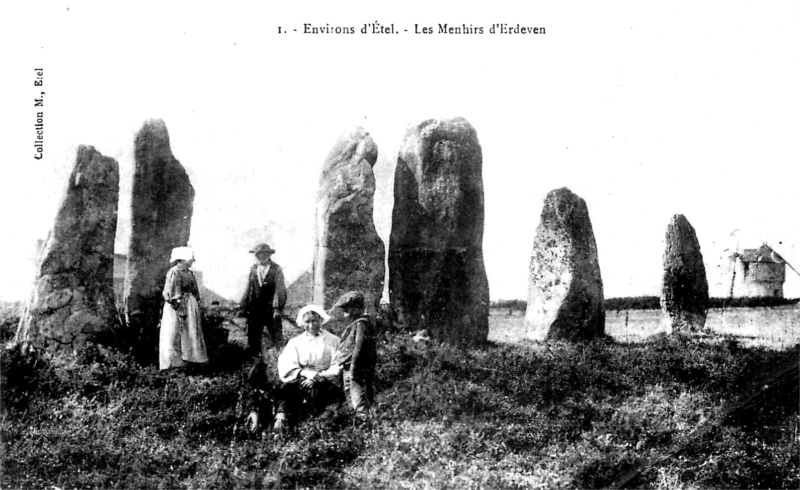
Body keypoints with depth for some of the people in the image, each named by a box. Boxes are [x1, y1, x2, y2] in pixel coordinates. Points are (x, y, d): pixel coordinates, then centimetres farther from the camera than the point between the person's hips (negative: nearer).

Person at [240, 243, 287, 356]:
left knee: (277, 338, 1)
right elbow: (248, 289, 13)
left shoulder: (276, 269, -3)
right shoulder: (253, 268, 9)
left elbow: (280, 290, -7)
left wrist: (278, 308, -16)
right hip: (255, 310, 4)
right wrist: (243, 306, 9)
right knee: (253, 338, 6)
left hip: (271, 310, -4)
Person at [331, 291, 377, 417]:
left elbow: (358, 347, -20)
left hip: (358, 370, -10)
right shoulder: (355, 324, 17)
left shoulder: (361, 324, -14)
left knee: (360, 405, -9)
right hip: (348, 370, 10)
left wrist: (353, 367, -22)